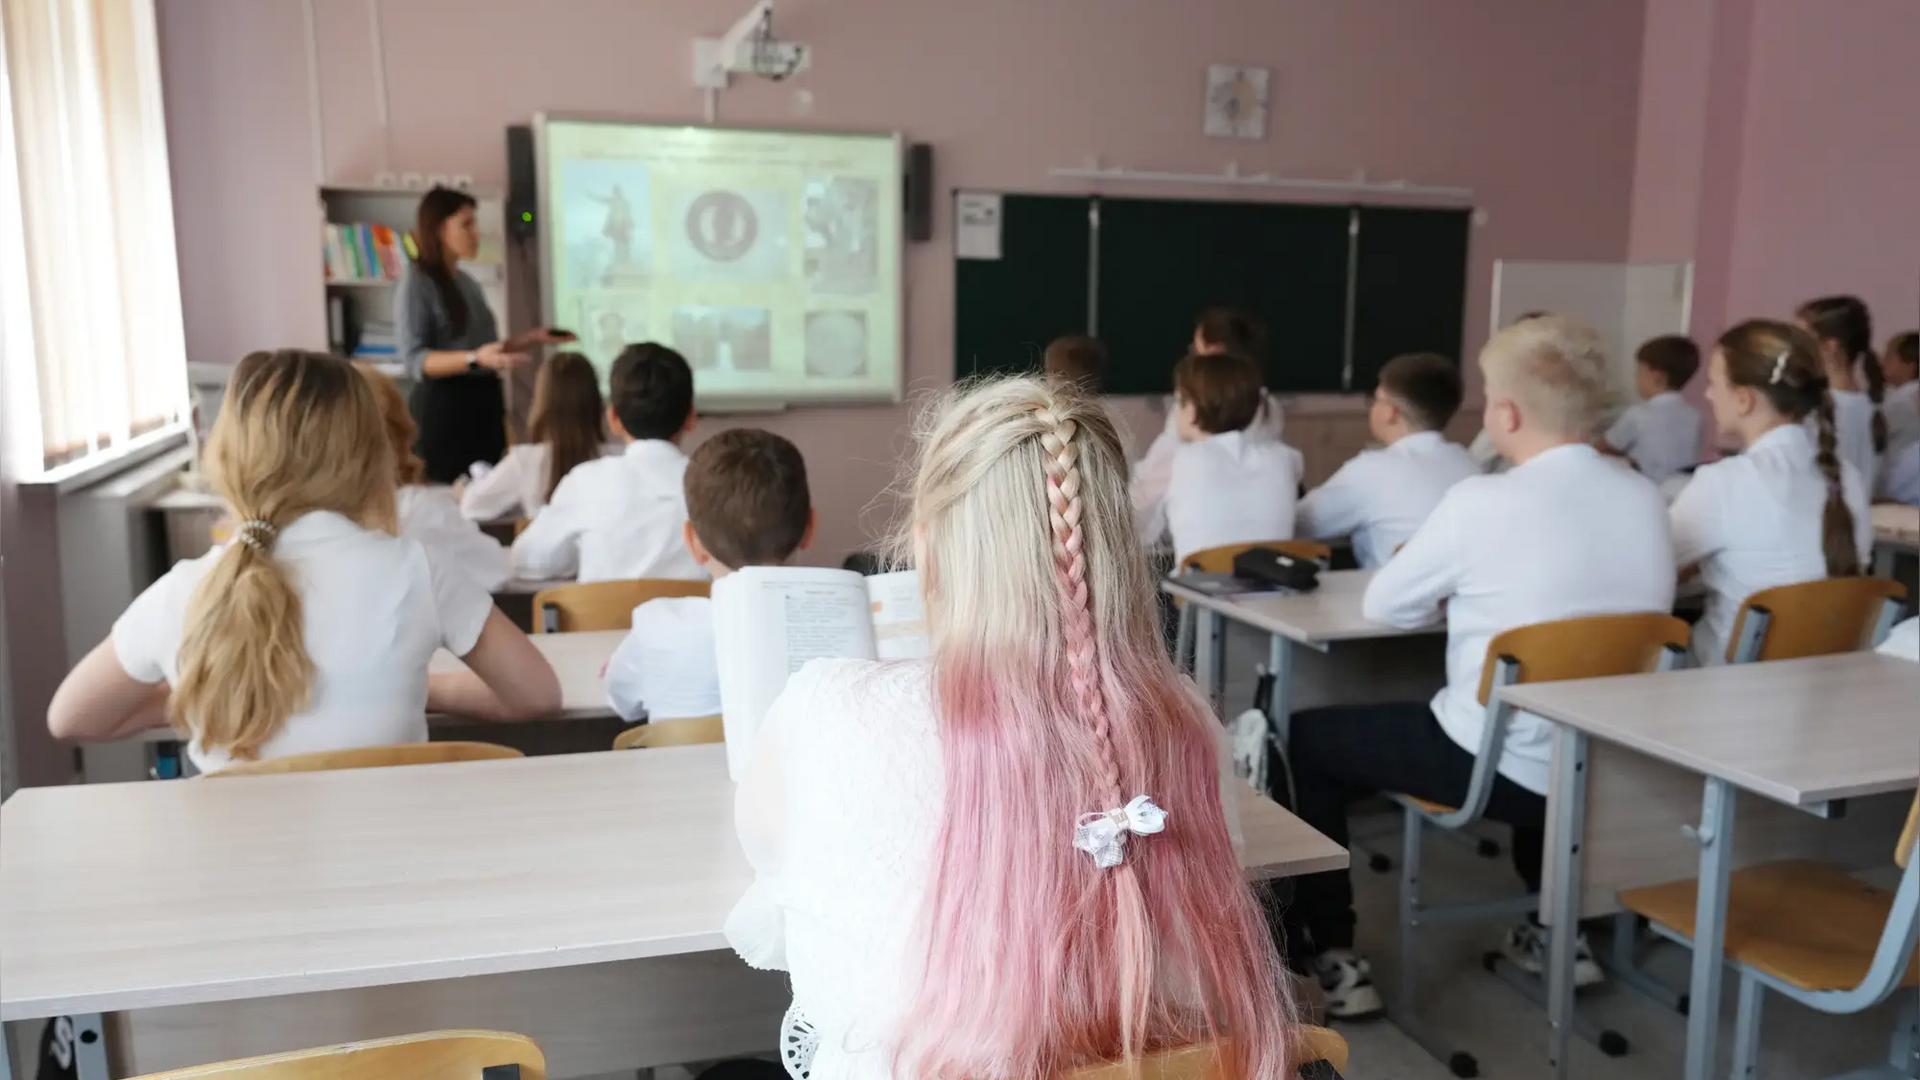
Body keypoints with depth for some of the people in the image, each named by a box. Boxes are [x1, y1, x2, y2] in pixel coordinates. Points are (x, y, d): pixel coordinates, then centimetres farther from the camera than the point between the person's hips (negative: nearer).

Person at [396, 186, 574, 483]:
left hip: (483, 403, 7)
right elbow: (415, 361, -16)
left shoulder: (467, 282, 15)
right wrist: (474, 359, -29)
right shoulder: (416, 280, -7)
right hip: (445, 407, -7)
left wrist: (533, 338, 15)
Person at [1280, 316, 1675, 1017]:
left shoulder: (1482, 502, -19)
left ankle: (1332, 958, 16)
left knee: (1307, 737, 13)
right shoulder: (1645, 498, 0)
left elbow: (1382, 606, -6)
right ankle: (1555, 930, 39)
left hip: (1498, 763, -7)